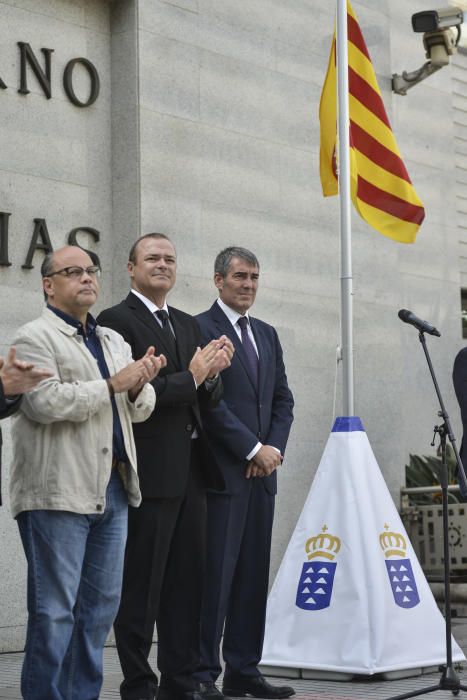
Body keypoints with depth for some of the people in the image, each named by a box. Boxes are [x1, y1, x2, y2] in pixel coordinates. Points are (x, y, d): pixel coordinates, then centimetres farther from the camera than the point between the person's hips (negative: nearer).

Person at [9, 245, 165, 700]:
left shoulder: (114, 341, 20)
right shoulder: (34, 338, -3)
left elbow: (140, 410, 19)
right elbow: (44, 403, -17)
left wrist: (140, 384, -3)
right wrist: (113, 384, -14)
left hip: (112, 489, 7)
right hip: (58, 492, -7)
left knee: (101, 605, 10)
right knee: (55, 608, -4)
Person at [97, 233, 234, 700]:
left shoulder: (187, 325, 19)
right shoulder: (116, 321, -6)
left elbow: (208, 398, 15)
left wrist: (212, 373, -6)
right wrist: (190, 377, -13)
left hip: (190, 469, 7)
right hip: (149, 472, -7)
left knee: (187, 583, 10)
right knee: (141, 587, -1)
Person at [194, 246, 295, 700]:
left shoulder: (267, 335, 19)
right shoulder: (200, 329, -5)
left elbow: (283, 399, 17)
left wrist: (275, 448, 0)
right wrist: (254, 449, -12)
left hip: (261, 472, 7)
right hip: (222, 471, -7)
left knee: (253, 574, 7)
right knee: (215, 573, -7)